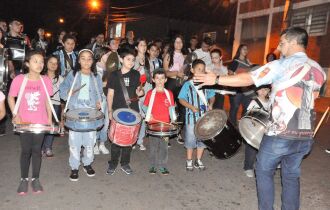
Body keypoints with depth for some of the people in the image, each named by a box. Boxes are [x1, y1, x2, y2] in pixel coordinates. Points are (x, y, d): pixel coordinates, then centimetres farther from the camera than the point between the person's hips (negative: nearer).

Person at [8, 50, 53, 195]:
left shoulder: (46, 81, -2)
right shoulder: (19, 79, -8)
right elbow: (11, 98, 3)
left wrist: (50, 118, 3)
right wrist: (15, 114, -8)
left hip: (40, 122, 1)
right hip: (24, 122, -1)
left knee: (36, 150, 8)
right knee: (25, 150, 7)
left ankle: (35, 179, 23)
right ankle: (24, 179, 24)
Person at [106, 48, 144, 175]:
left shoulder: (136, 74, 5)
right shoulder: (114, 75, 0)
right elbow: (110, 94, 1)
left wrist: (140, 92, -10)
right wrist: (110, 111, -5)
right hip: (117, 111, -2)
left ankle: (125, 163, 23)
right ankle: (113, 163, 18)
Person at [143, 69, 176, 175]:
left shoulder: (169, 93, 6)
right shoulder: (150, 93, 2)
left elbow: (171, 108, 7)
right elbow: (145, 106, 8)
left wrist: (173, 119, -5)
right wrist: (148, 115, -8)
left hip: (165, 124, 1)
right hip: (153, 124, -1)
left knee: (164, 145, 6)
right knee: (153, 145, 6)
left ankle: (163, 166, 17)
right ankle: (153, 166, 19)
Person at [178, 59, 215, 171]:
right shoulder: (188, 85, -7)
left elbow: (212, 96, 13)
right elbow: (181, 99, -6)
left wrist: (210, 104, -7)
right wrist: (191, 106, -18)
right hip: (192, 117, -3)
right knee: (190, 139, 7)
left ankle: (198, 160, 30)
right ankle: (189, 160, 24)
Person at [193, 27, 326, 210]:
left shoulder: (283, 65, -12)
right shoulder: (318, 70, 9)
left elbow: (248, 79, -16)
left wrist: (216, 79, -12)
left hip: (281, 134, -6)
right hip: (305, 136, 6)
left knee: (264, 170, 13)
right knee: (291, 176, 19)